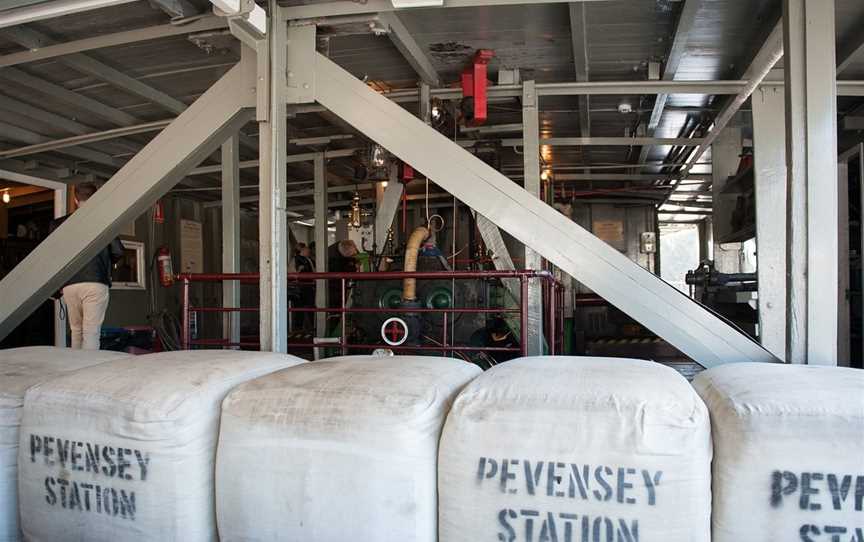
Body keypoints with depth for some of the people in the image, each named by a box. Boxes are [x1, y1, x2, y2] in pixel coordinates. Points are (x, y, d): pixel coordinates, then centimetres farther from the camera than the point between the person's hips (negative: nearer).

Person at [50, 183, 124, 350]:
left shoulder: (59, 224, 9)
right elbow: (118, 252, -1)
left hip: (69, 285, 3)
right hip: (96, 282, -3)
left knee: (76, 331, 17)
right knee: (91, 333, -5)